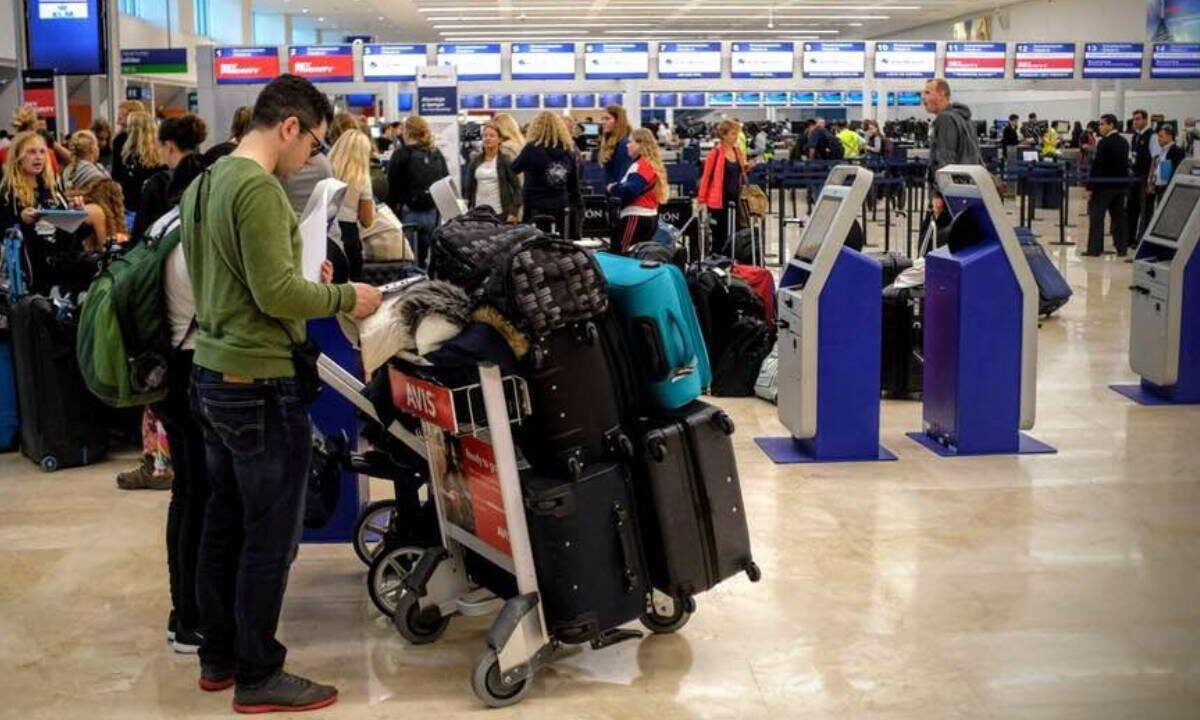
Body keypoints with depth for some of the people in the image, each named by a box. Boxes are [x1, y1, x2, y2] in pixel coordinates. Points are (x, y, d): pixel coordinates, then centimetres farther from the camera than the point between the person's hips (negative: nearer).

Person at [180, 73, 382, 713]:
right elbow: (276, 294, -23)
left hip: (213, 375, 10)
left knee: (223, 523, 17)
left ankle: (218, 655, 29)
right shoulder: (258, 188, -19)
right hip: (261, 385, -10)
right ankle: (258, 676, 12)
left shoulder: (203, 184, 11)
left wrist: (305, 280, 13)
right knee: (270, 536, 1)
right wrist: (344, 296, -9)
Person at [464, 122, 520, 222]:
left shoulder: (506, 161, -1)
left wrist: (514, 212, -10)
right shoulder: (475, 161, 9)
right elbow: (469, 187, 13)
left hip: (500, 213, -3)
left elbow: (516, 187, -2)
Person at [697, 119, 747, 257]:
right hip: (719, 201, -6)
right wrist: (702, 200, -11)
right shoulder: (715, 153, -9)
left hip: (735, 199, 6)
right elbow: (706, 177, -9)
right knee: (719, 234, 2)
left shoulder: (738, 151, 9)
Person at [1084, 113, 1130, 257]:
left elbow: (1097, 165, -16)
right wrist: (1124, 181, 19)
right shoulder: (1124, 142, 9)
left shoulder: (1104, 143, -14)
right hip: (1120, 185, 7)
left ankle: (1094, 248, -4)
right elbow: (1125, 163, 14)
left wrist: (1090, 186, -13)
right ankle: (1121, 247, 11)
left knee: (1096, 216, -2)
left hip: (1104, 186, -7)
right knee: (1118, 216, 10)